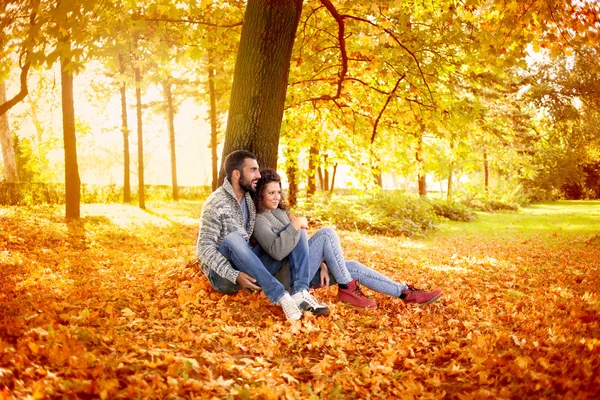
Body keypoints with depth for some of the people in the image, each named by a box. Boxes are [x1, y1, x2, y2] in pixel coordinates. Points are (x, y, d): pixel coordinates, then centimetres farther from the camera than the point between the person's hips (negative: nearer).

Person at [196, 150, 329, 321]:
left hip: (251, 270, 7)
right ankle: (281, 296, -37)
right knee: (233, 238, -37)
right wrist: (235, 275, -31)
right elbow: (204, 248, -21)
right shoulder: (216, 204, -15)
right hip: (223, 275, -7)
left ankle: (299, 293, -25)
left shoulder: (251, 198, 6)